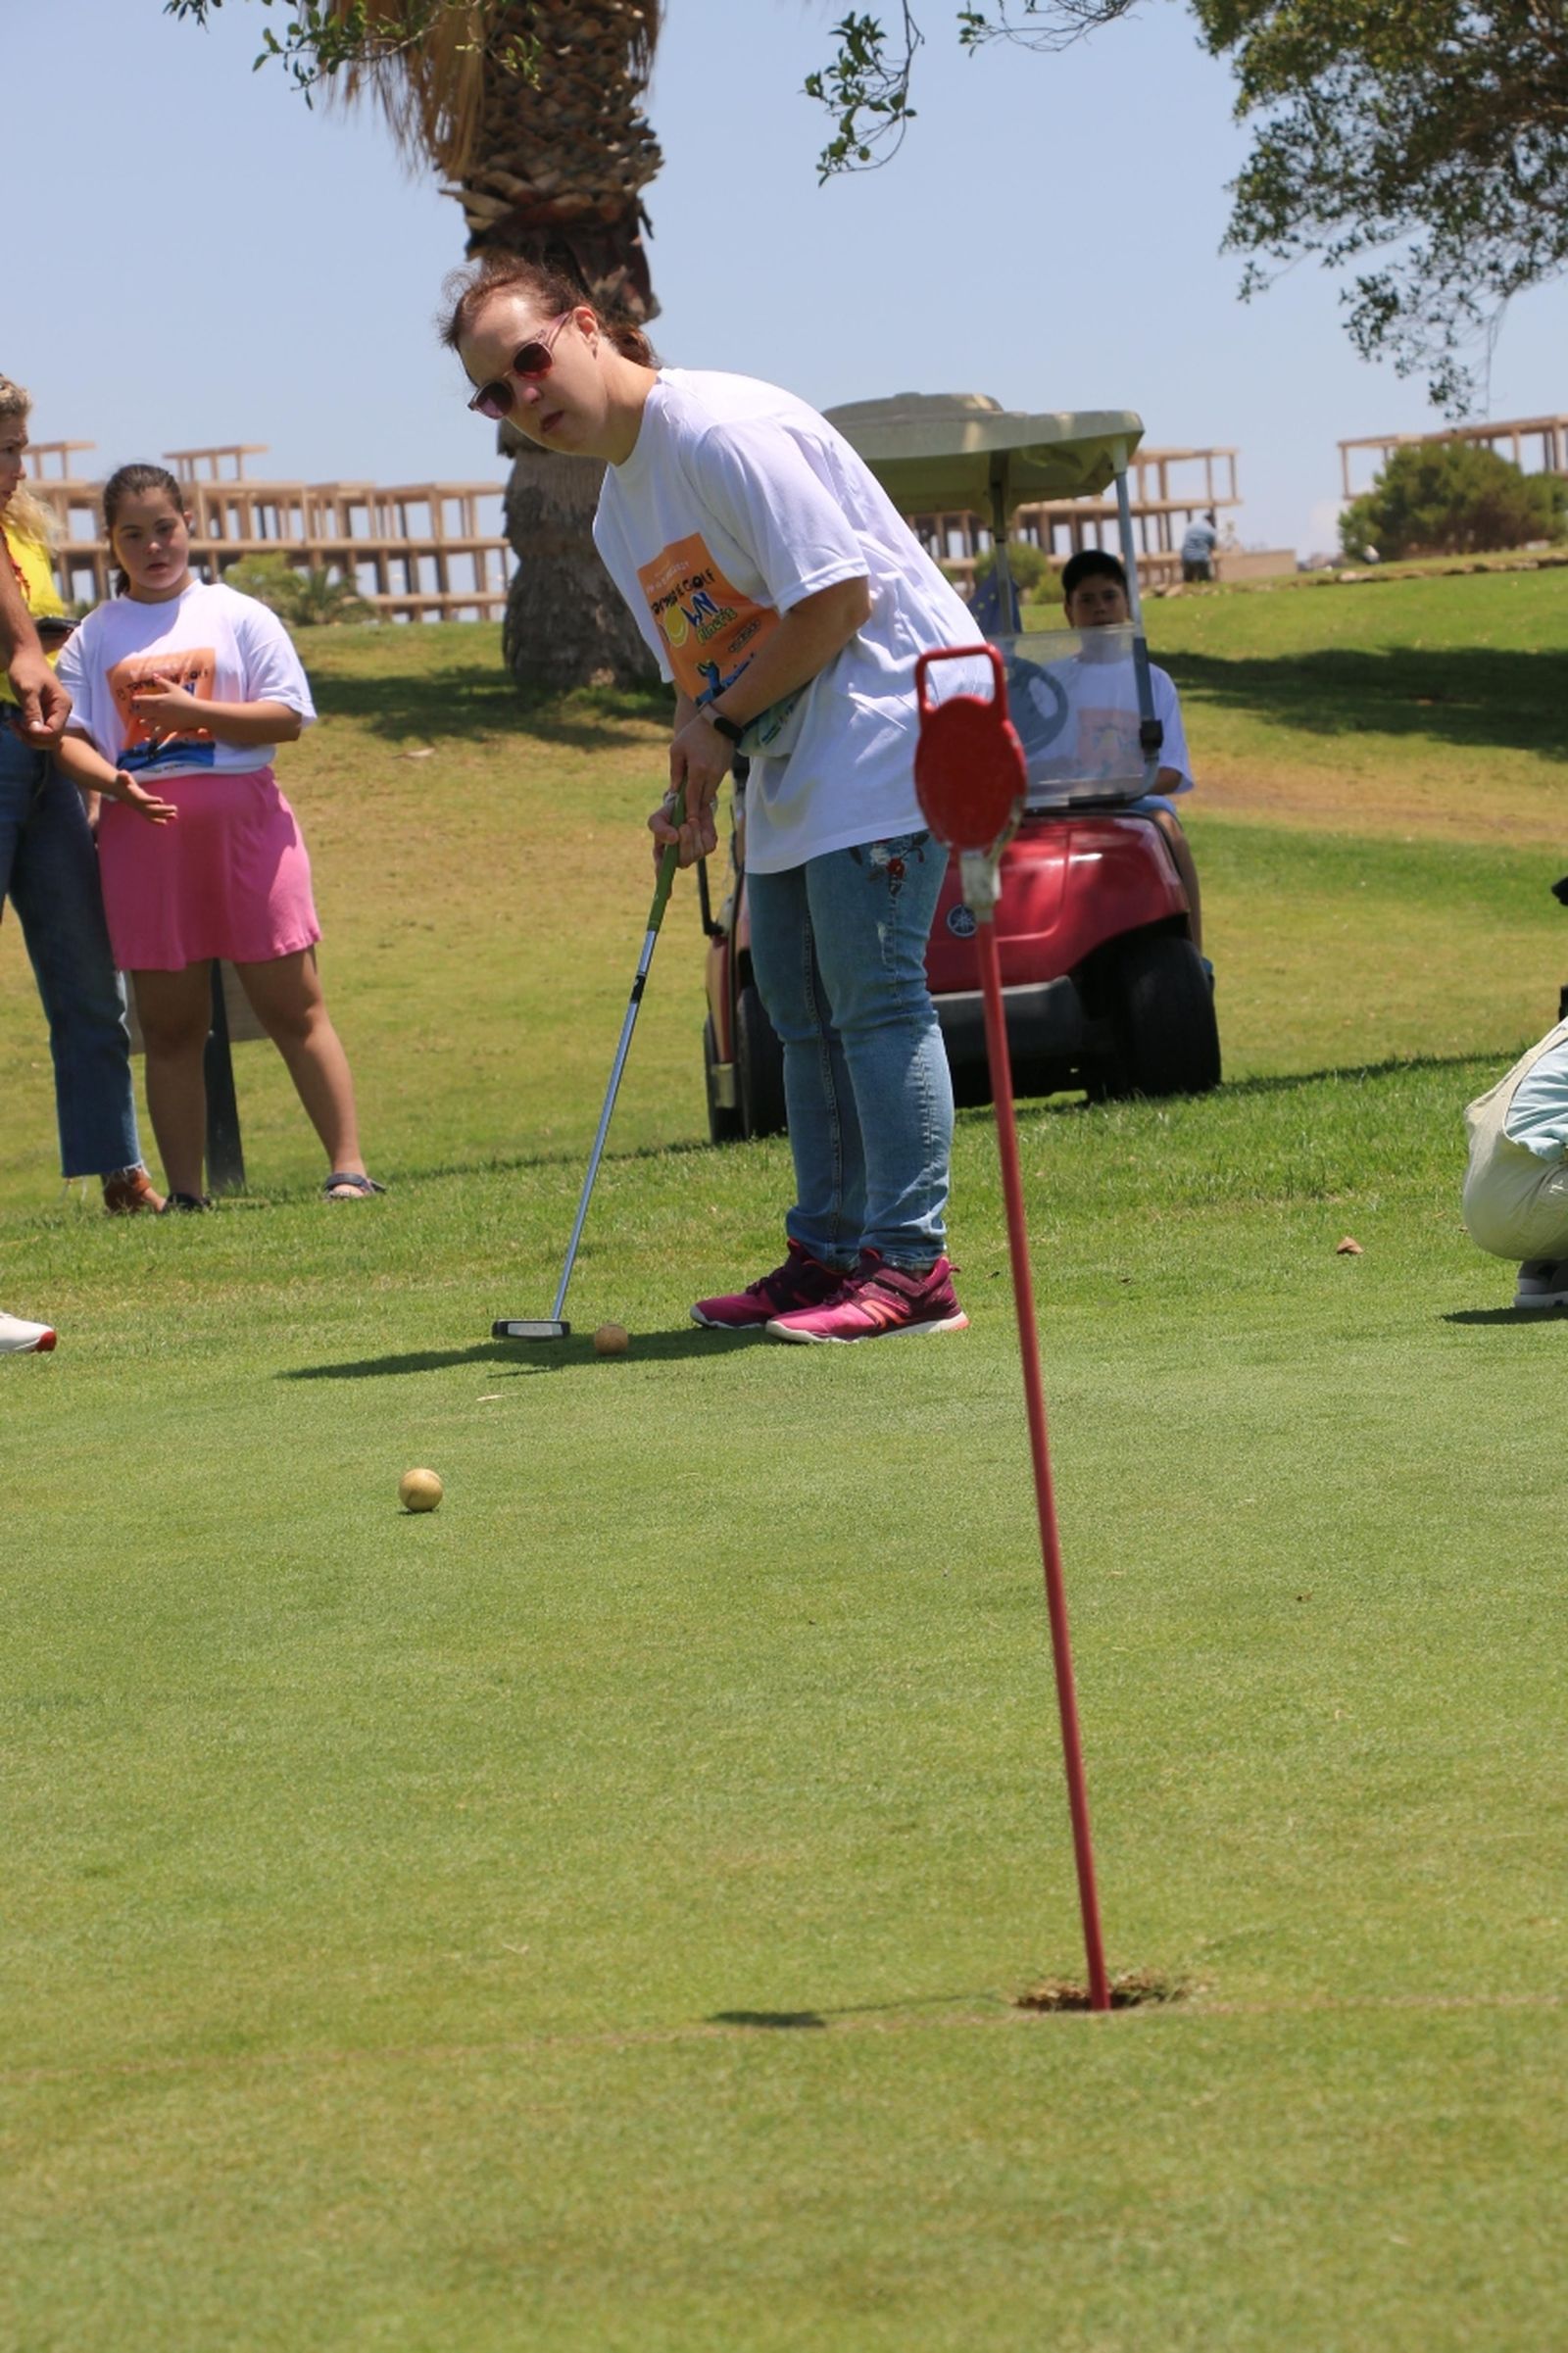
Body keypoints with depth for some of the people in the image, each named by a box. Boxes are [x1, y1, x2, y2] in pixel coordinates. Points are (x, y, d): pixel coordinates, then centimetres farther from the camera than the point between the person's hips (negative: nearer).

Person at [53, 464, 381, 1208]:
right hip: (143, 834, 1)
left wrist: (188, 710, -12)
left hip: (244, 821, -1)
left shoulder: (238, 616, 7)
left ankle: (348, 1166, -1)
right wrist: (111, 779, -18)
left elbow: (288, 715, -1)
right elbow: (67, 734, 3)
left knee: (293, 1006, -2)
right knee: (169, 1027, 3)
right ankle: (184, 1192, 6)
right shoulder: (95, 636, 10)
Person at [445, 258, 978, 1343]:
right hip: (792, 761, 10)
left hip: (887, 710, -10)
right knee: (800, 1005, 11)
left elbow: (836, 599, -21)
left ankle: (910, 1265, -14)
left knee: (871, 990, -14)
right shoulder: (619, 516, 14)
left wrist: (723, 723, -12)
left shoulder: (720, 430, -17)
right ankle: (828, 1247, 17)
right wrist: (693, 787, -1)